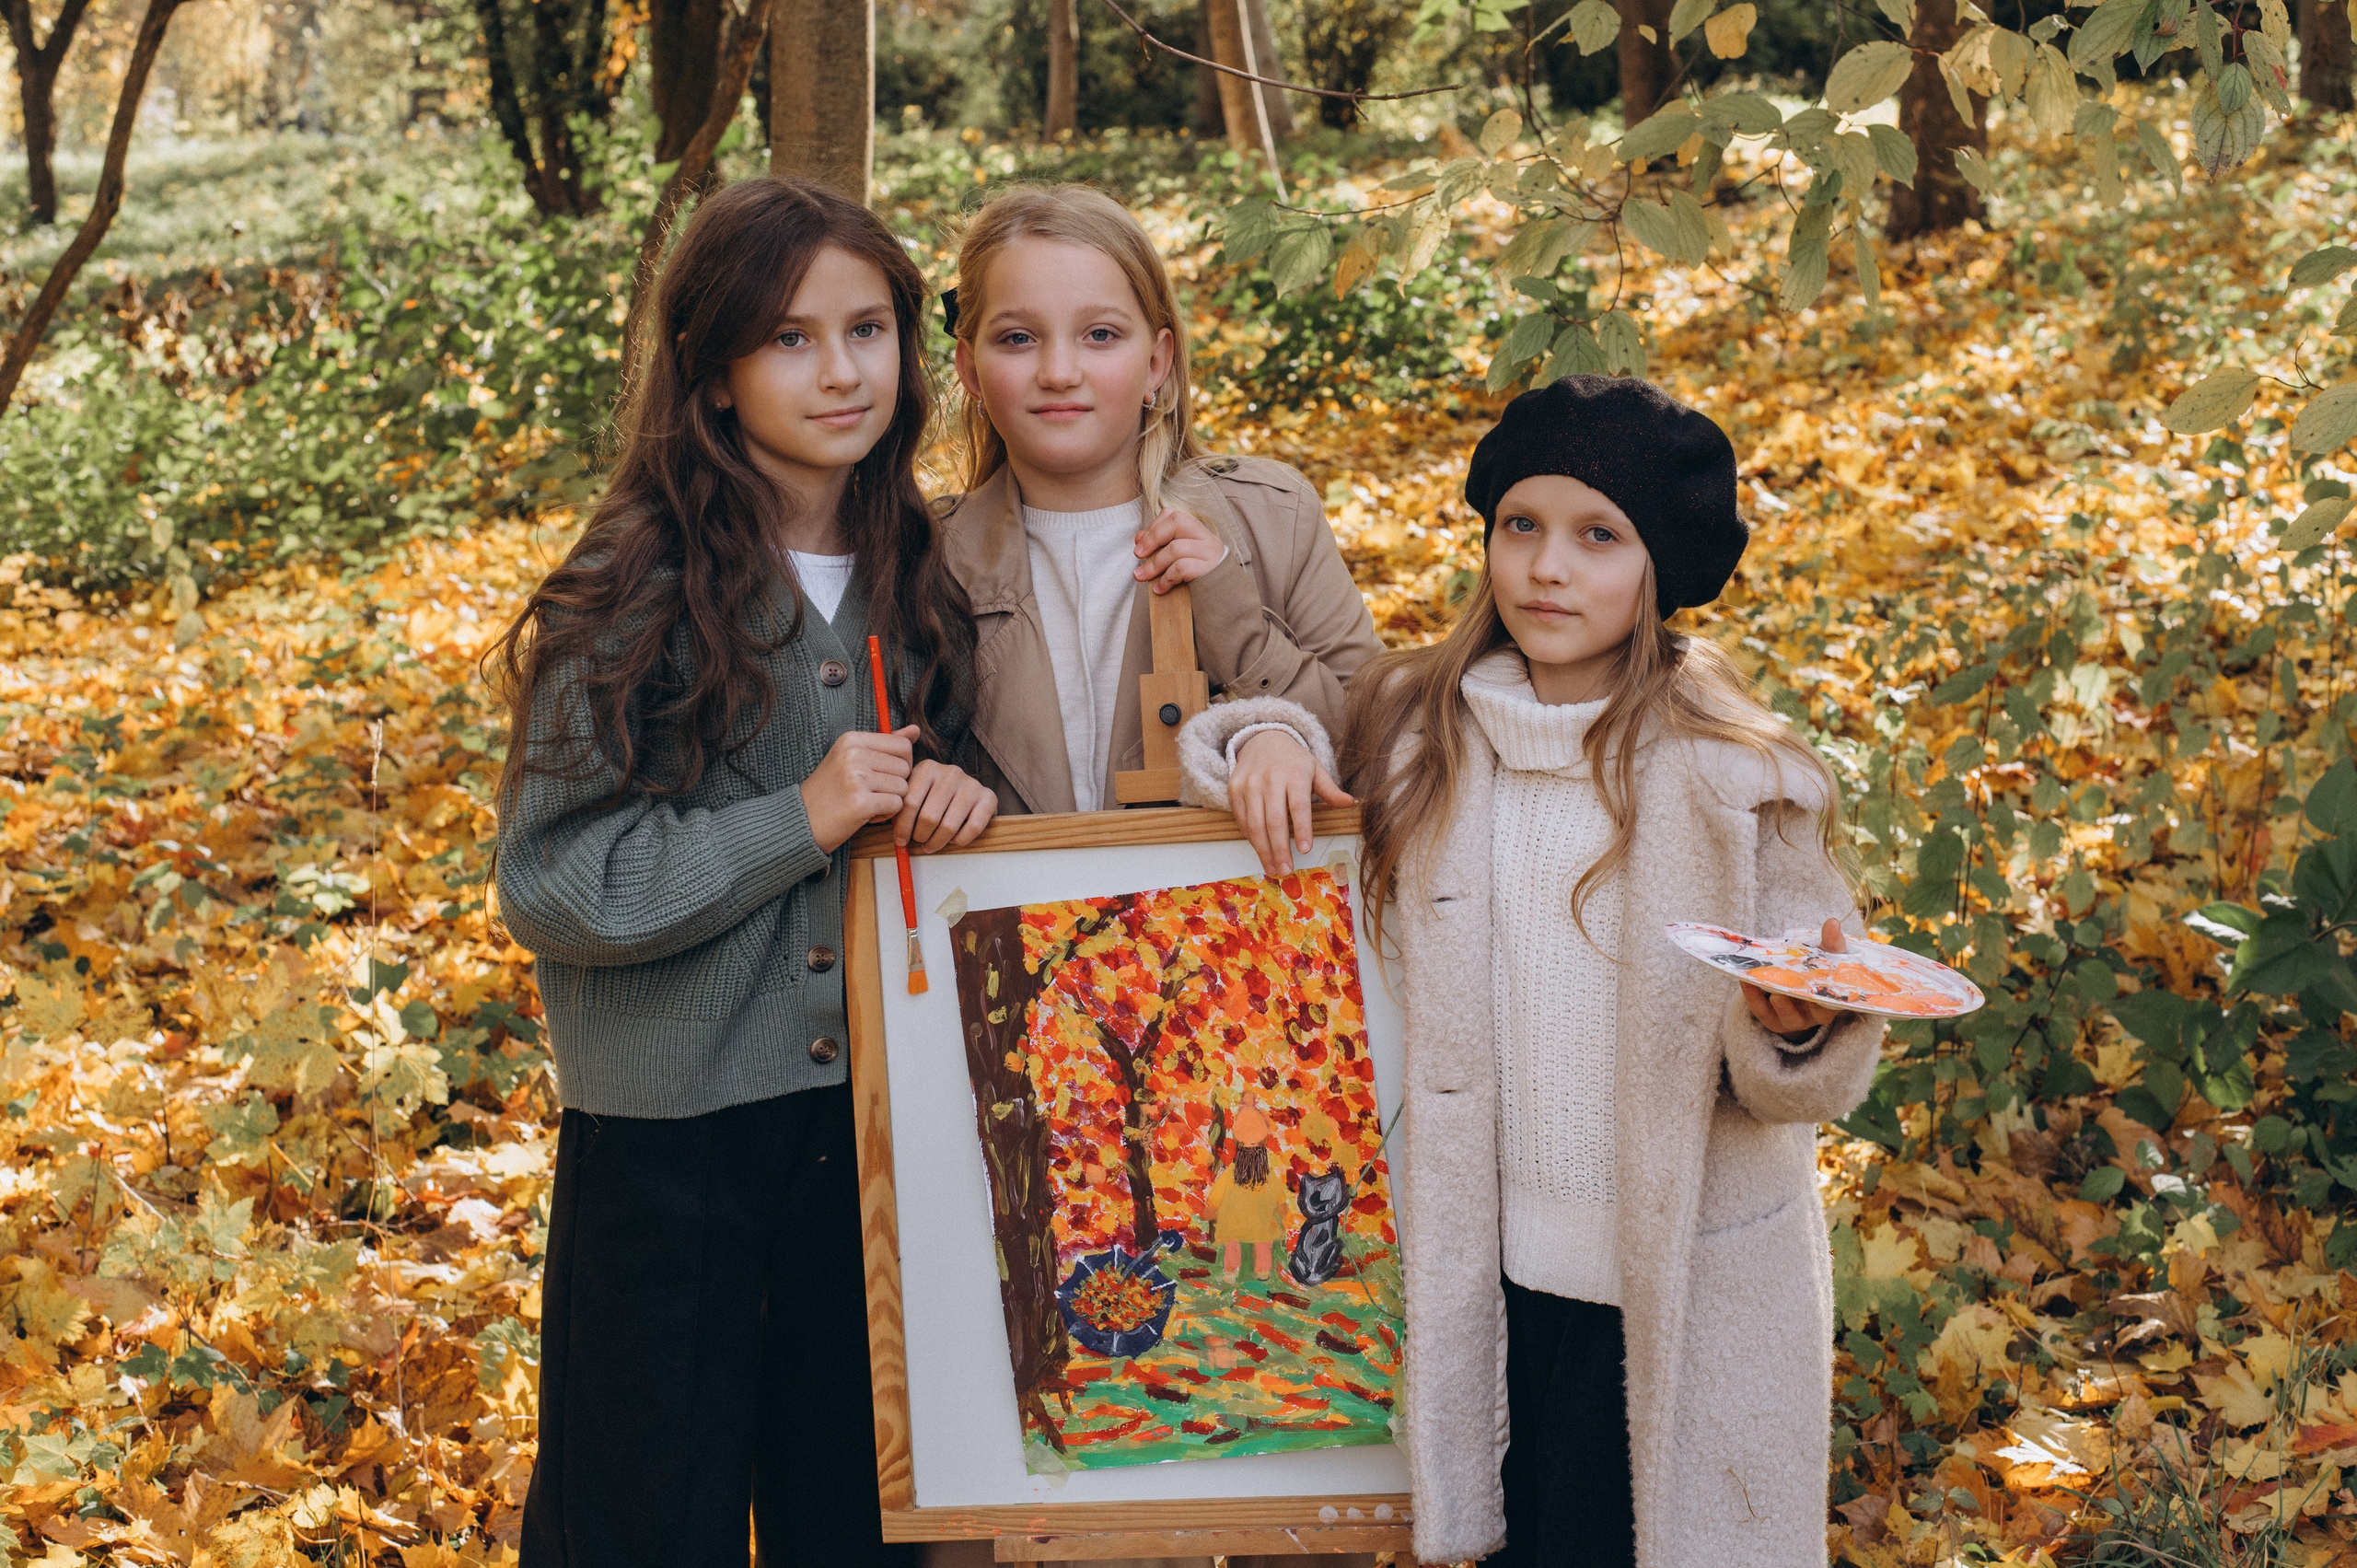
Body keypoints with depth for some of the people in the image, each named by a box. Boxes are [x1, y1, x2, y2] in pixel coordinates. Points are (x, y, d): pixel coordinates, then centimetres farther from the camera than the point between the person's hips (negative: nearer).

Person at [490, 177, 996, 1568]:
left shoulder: (919, 573, 3)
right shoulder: (636, 593, -12)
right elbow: (549, 884, -13)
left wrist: (956, 790, -7)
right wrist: (800, 823, -21)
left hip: (875, 1123, 5)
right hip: (670, 1141, -4)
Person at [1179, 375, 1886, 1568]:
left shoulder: (1731, 776, -9)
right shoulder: (1420, 733, -1)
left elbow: (1795, 1080, -7)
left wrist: (1796, 1031, -28)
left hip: (1689, 1297, -3)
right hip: (1503, 1277, 3)